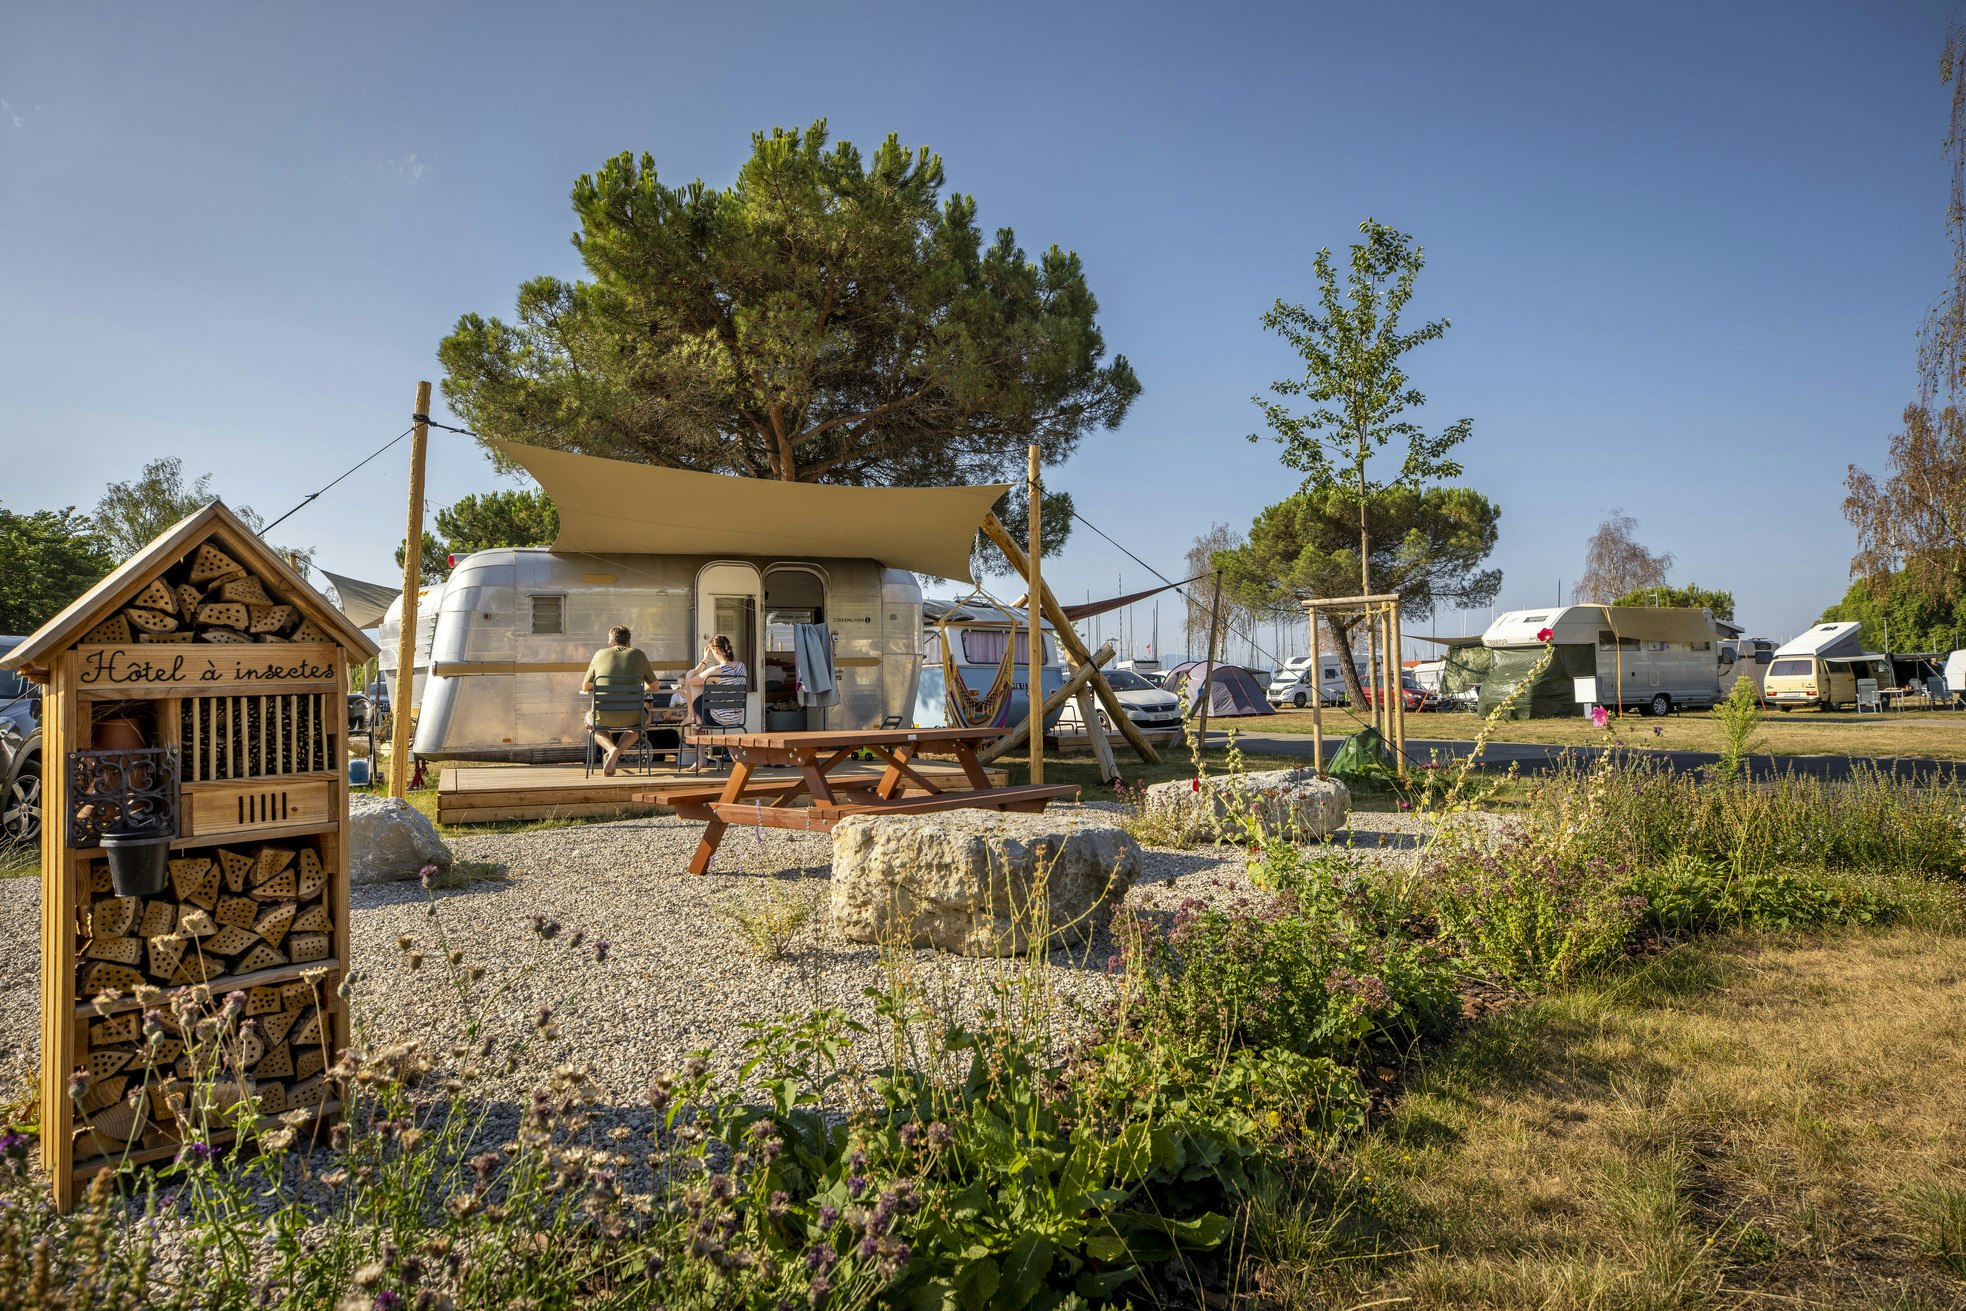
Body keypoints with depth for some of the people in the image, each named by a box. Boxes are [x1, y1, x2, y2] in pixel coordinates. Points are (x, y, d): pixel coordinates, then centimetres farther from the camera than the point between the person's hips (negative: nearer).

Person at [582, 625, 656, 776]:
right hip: (630, 717, 0)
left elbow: (585, 687, 20)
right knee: (641, 720, 35)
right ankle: (618, 752, 5)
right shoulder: (638, 654, 10)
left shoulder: (600, 654, 11)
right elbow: (654, 686, 19)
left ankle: (610, 748, 4)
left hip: (603, 717, 1)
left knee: (590, 721, 36)